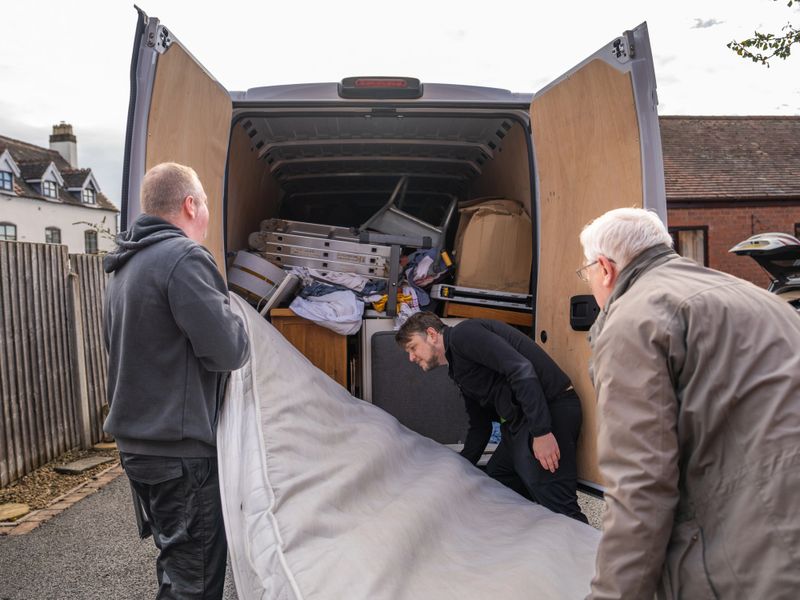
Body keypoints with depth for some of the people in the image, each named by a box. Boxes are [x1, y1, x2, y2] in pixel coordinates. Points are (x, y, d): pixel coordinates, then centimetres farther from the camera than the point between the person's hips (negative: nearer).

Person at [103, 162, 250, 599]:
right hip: (181, 447, -9)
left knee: (176, 561, 23)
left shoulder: (123, 267, 12)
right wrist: (237, 327, -1)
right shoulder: (184, 257, -17)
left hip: (136, 440, 9)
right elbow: (228, 351, -22)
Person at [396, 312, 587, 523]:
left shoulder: (464, 334, -9)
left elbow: (521, 369, -22)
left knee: (558, 508, -12)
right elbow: (479, 427, 27)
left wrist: (541, 432, -24)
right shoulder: (459, 370, 21)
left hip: (548, 412, -10)